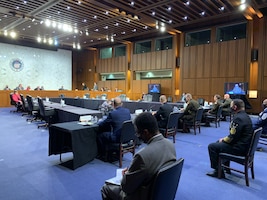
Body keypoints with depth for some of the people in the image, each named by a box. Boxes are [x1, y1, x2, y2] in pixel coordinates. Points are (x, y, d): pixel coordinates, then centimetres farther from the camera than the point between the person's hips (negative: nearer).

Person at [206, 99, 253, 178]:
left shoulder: (238, 118, -24)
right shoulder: (244, 115, 8)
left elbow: (233, 137, -24)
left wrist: (223, 140, -6)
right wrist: (225, 139, 10)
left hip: (239, 148, -11)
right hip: (243, 144, 11)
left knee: (212, 146, -7)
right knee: (219, 142, 26)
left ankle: (218, 171, 4)